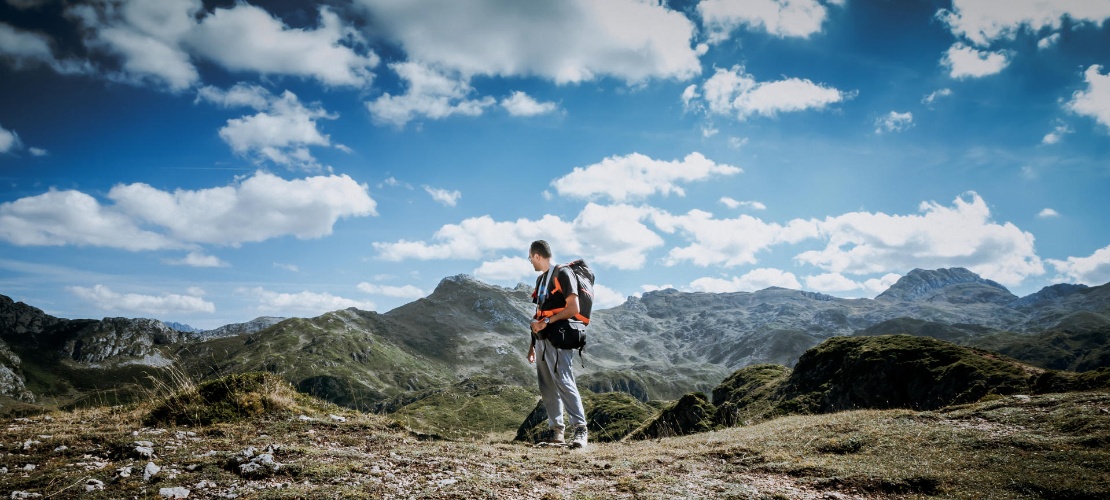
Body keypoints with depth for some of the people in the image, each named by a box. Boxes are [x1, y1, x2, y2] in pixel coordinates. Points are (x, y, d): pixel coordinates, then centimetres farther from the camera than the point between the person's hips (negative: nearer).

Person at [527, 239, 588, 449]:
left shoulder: (563, 274, -6)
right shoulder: (541, 279, 21)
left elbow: (573, 308, -14)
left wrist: (547, 321, -14)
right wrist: (532, 344, 18)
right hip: (542, 339, 9)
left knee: (564, 381, -16)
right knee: (547, 386, 8)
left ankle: (579, 429, -14)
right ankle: (555, 430, 14)